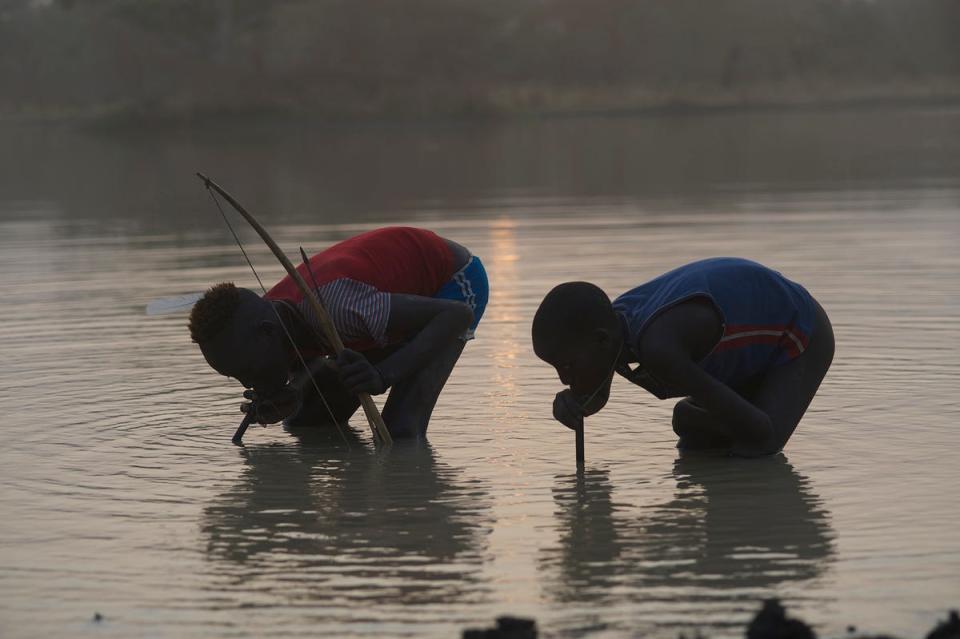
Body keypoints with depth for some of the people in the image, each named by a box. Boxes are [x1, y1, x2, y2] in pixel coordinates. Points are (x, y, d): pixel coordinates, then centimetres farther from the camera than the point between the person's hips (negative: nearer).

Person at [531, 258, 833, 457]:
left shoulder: (659, 348, -43)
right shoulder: (610, 320, -17)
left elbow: (758, 429, -37)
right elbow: (595, 398, 6)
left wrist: (690, 418, -17)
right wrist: (569, 401, -18)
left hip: (803, 336, -7)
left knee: (746, 455, -21)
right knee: (692, 449, 5)